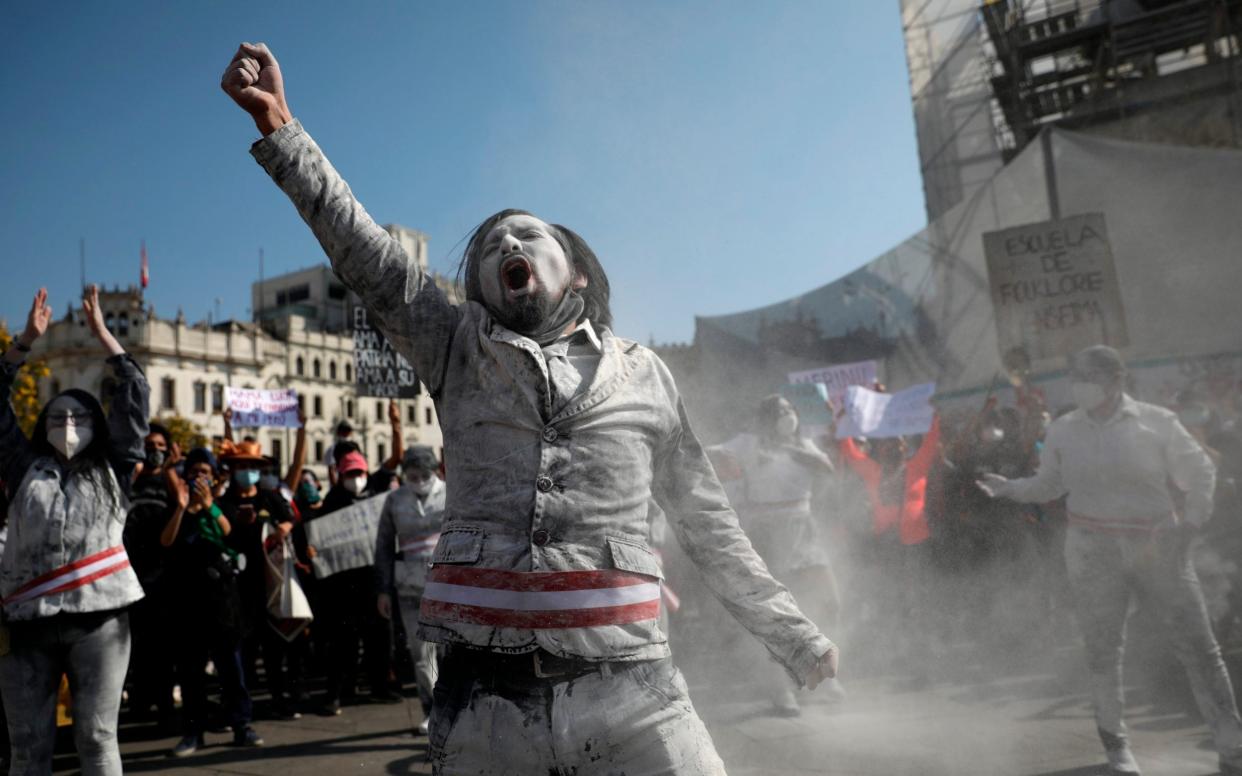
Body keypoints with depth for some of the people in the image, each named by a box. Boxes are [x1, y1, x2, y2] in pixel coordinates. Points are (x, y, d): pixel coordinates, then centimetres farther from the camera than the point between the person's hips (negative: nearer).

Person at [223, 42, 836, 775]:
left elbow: (709, 521, 16)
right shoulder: (459, 348, 10)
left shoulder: (643, 375, 10)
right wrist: (279, 127, -10)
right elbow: (361, 249, 0)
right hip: (485, 692, 1)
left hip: (627, 687, 0)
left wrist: (792, 634, 18)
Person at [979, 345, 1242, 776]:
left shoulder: (1156, 422, -4)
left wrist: (1192, 521, -8)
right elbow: (1048, 484, 11)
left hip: (1157, 543, -1)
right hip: (1094, 549, 1)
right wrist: (1010, 488, -6)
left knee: (1198, 645, 0)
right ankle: (1113, 737, 26)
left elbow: (1199, 473, 5)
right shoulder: (1063, 430, 2)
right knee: (1103, 648, 6)